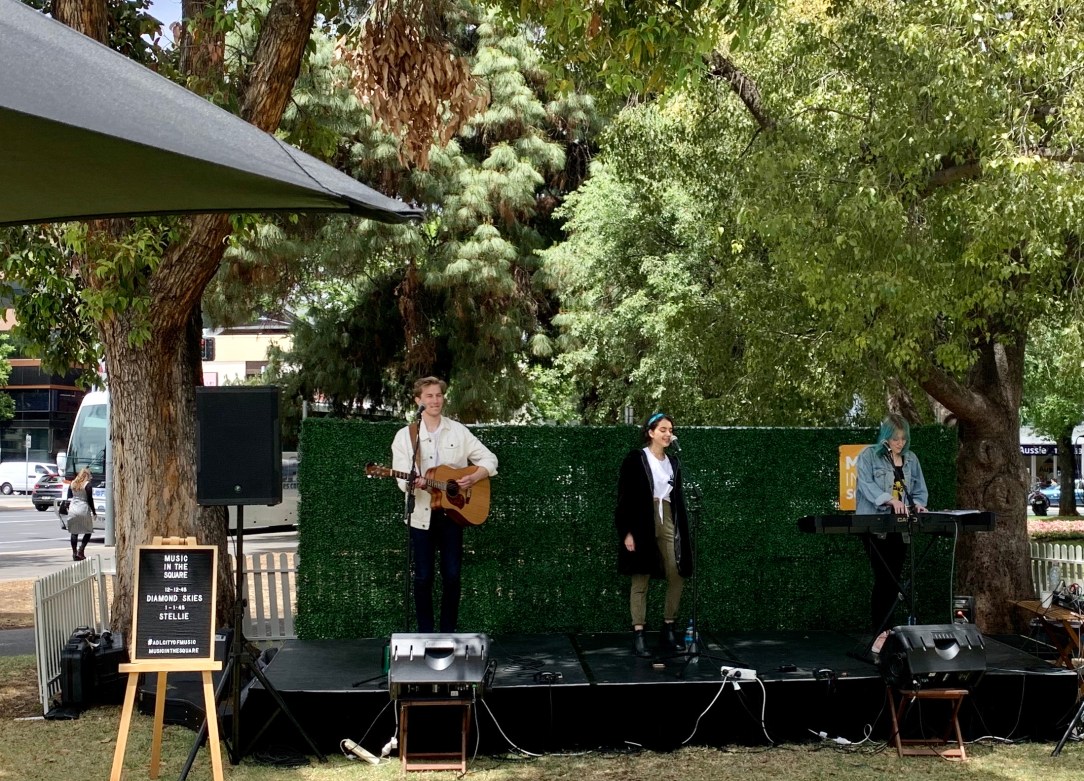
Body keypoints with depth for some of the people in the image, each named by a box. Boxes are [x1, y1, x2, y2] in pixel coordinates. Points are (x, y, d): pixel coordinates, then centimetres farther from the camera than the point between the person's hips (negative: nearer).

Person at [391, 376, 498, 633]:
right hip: (422, 515, -1)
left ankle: (448, 631, 13)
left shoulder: (459, 431, 3)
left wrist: (473, 478, -13)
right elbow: (402, 477, -7)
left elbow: (489, 459, 5)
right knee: (423, 577, 2)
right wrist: (413, 483, -30)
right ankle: (425, 633, 12)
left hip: (453, 512, 1)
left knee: (452, 575, 1)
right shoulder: (405, 435, 0)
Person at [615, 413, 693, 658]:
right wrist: (627, 531, -13)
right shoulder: (636, 459, -4)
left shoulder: (673, 463, 13)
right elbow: (625, 497, -7)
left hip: (669, 523, 5)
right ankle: (638, 636, 1)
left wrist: (682, 530, 14)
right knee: (641, 580, -2)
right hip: (642, 524, -5)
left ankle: (668, 630, 12)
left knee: (677, 577, 0)